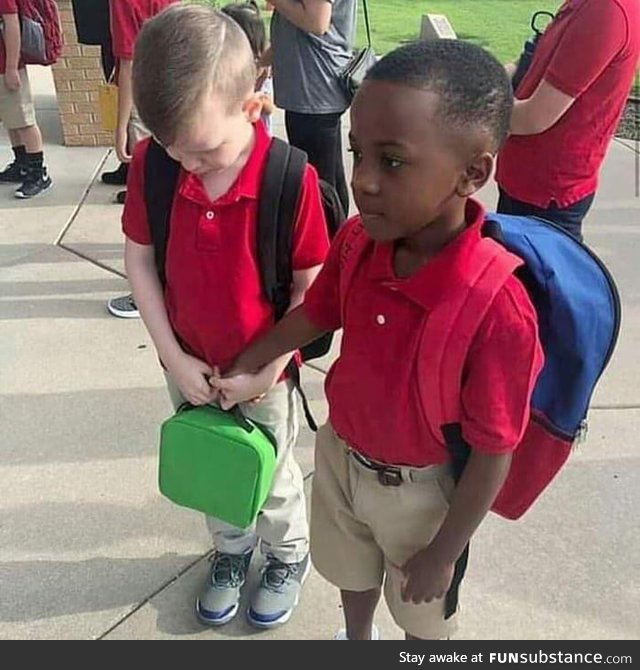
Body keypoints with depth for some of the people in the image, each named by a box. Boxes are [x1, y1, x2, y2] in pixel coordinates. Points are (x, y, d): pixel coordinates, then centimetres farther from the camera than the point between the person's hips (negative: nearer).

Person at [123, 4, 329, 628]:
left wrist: (268, 370, -15)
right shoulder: (150, 164, -15)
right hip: (190, 369, 4)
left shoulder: (291, 178, -26)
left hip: (263, 372, -3)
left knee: (270, 478, 20)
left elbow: (310, 285, -16)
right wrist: (172, 355, -8)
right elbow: (139, 259, -5)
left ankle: (289, 555, 51)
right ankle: (230, 549, 54)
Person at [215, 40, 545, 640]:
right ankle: (356, 640, 66)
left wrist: (442, 554, -12)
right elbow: (315, 315, 2)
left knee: (421, 610, 26)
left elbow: (493, 454, -24)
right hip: (340, 452, 5)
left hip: (420, 489, -5)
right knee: (351, 570, 34)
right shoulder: (356, 242, -20)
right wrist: (244, 370, 11)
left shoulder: (497, 311, -36)